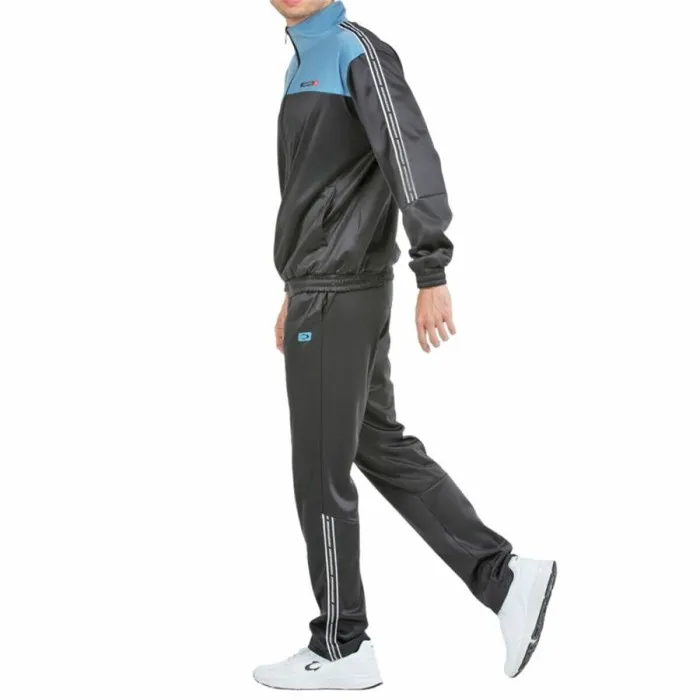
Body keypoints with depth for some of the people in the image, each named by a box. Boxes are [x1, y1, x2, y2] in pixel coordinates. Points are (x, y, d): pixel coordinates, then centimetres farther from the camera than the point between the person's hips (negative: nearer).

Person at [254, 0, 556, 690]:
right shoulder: (304, 62, 18)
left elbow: (411, 158, -20)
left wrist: (432, 274, -26)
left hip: (337, 299, -9)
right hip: (327, 292, 9)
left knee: (321, 476, 0)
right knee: (384, 450, 12)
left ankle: (340, 647, 12)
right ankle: (505, 579, 13)